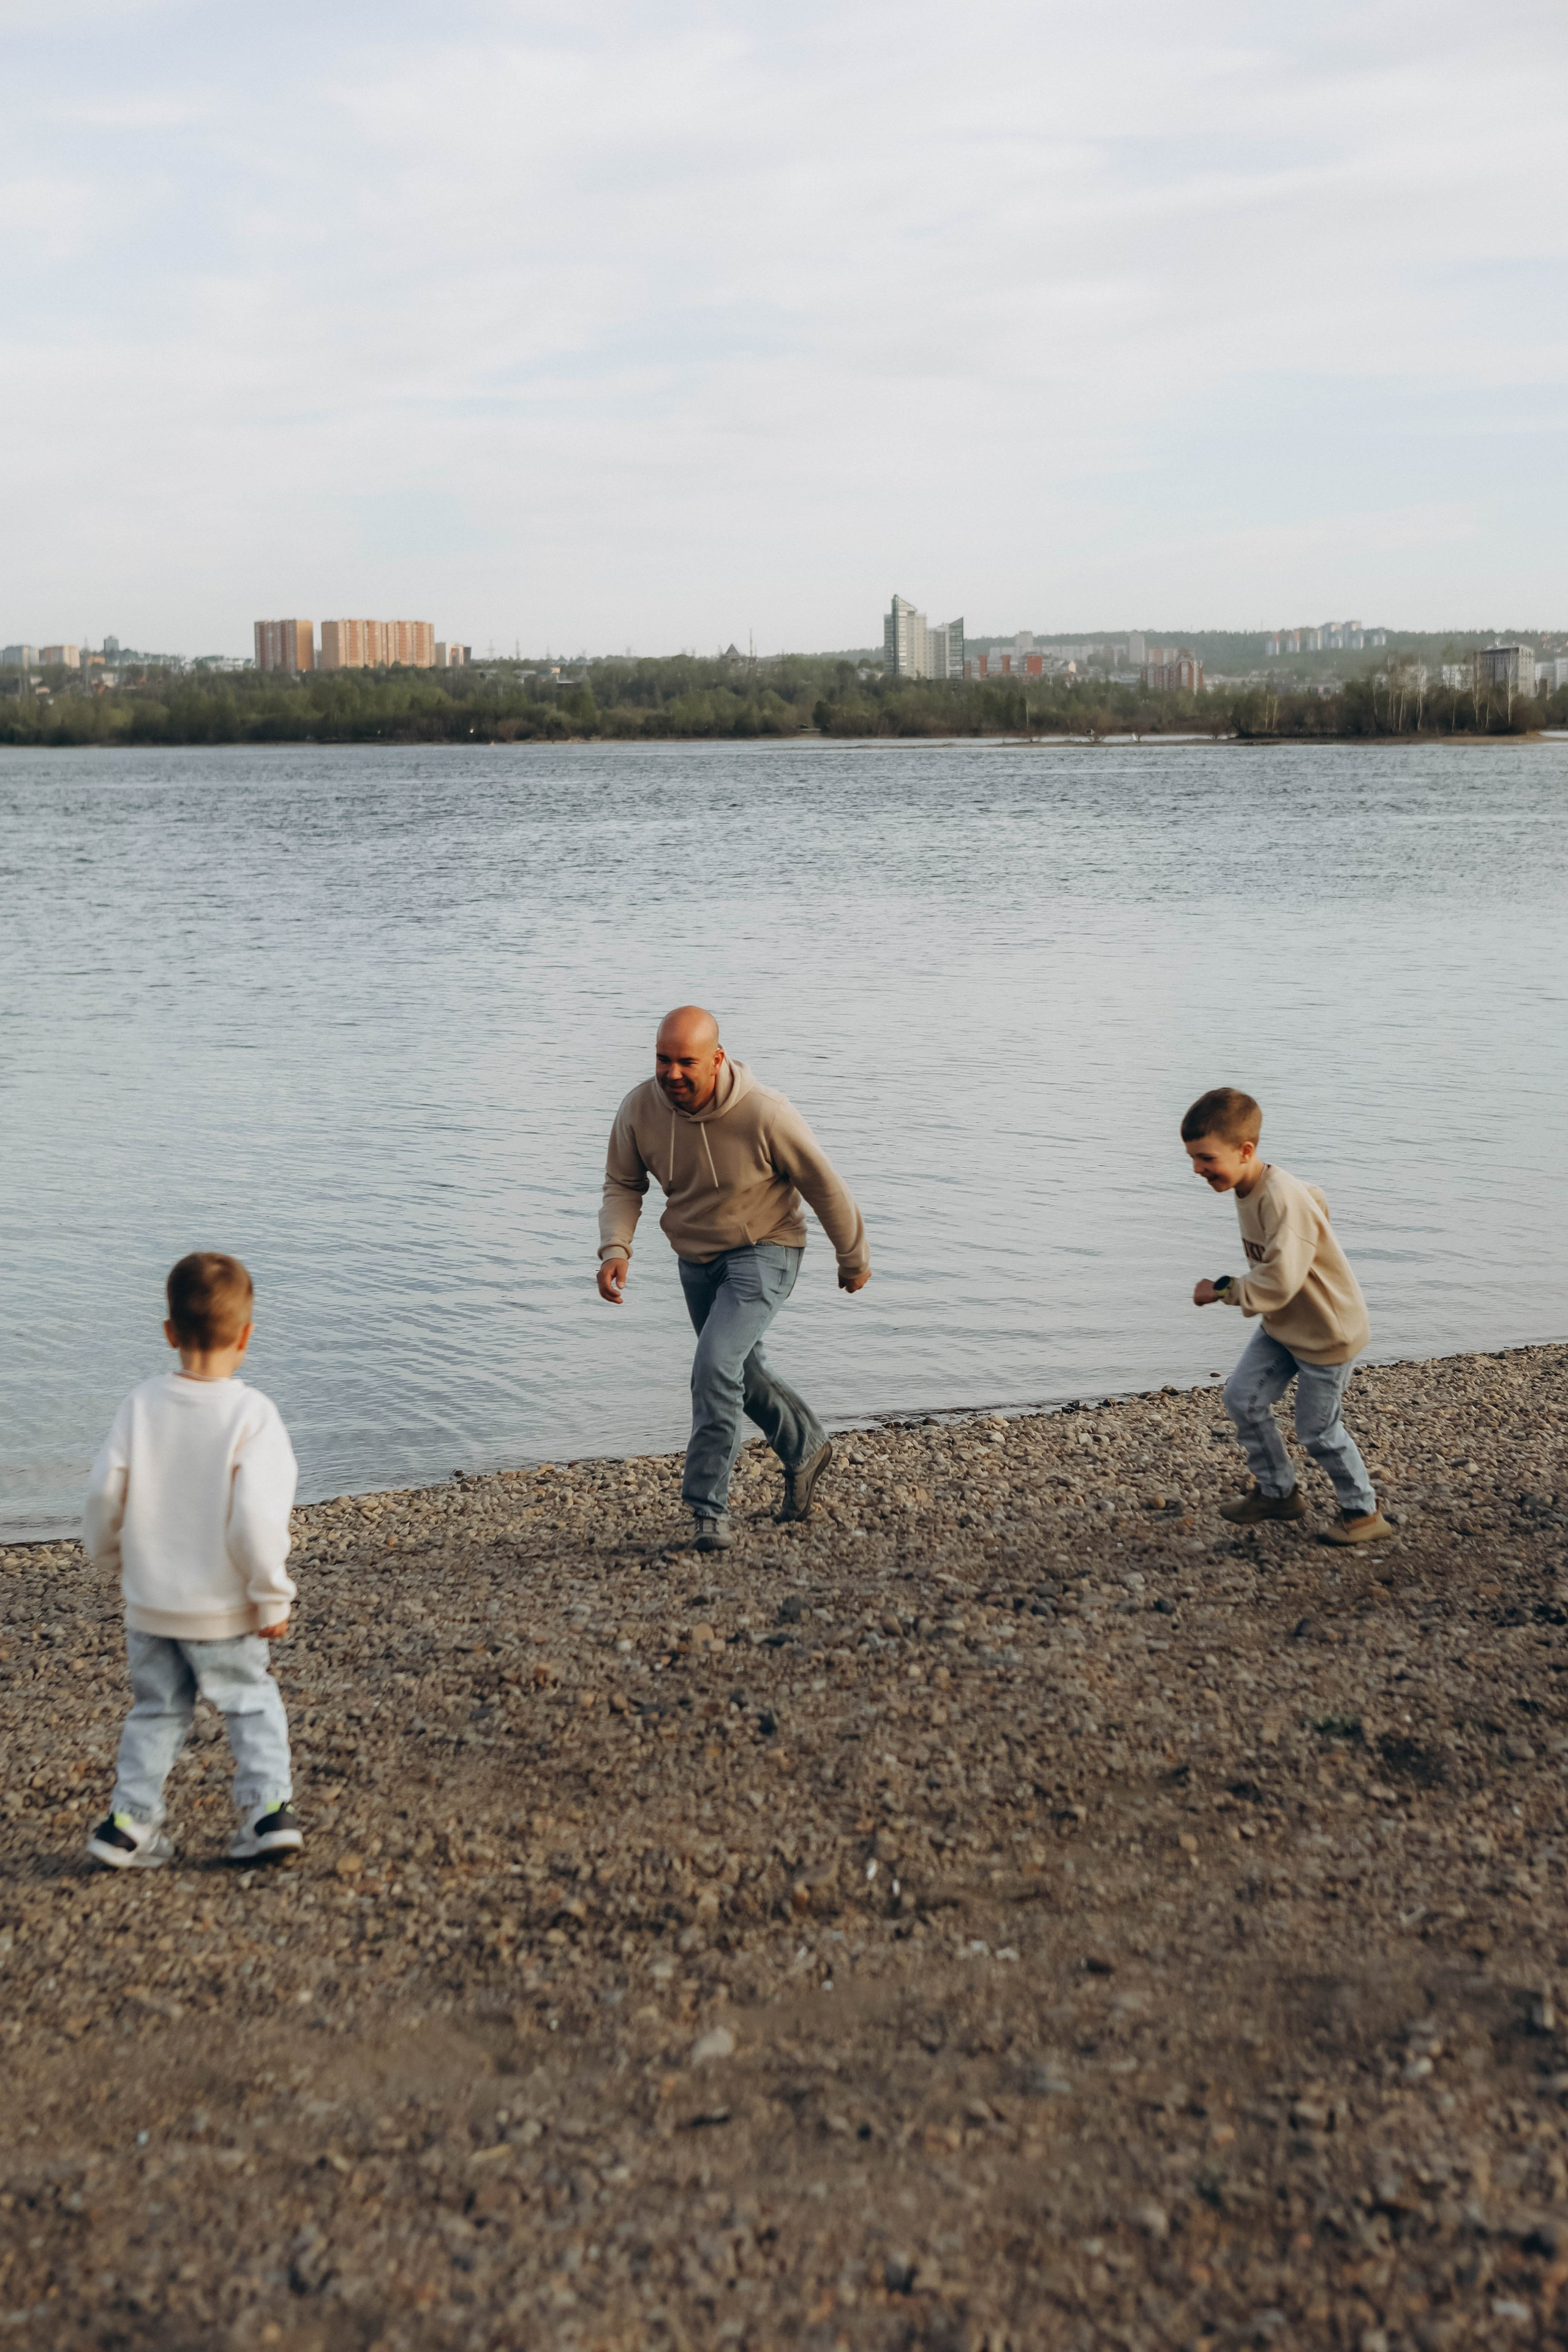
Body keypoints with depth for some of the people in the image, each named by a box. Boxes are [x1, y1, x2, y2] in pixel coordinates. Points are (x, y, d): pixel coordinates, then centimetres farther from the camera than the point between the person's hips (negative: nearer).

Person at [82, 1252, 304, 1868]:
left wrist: (105, 1554, 17)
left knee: (157, 1711, 18)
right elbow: (256, 1517, -21)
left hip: (150, 1604, 3)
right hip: (223, 1609, -3)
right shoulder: (251, 1413, -18)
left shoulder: (142, 1404, -7)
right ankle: (268, 1806, 9)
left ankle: (129, 1819, 16)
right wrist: (271, 1597, -10)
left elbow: (105, 1494, -3)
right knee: (251, 1703, 16)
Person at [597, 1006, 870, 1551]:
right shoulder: (640, 1108, -18)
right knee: (742, 1371, 21)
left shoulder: (764, 1114, -29)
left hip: (762, 1253, -6)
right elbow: (623, 1184, -3)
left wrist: (853, 1259, -1)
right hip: (696, 1259, 6)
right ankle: (806, 1450, 48)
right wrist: (615, 1249, -22)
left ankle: (708, 1508, -14)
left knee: (715, 1366, -24)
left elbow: (824, 1186, -14)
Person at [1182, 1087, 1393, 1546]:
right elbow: (1316, 1202, 15)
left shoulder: (1283, 1201, -34)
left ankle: (1364, 1513, 25)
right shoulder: (1248, 1189, -3)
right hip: (1282, 1325, 9)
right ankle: (1277, 1492, 24)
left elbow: (1278, 1283, -39)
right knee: (1242, 1397, 6)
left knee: (1318, 1430, 4)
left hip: (1327, 1332, -9)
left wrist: (1222, 1290, -26)